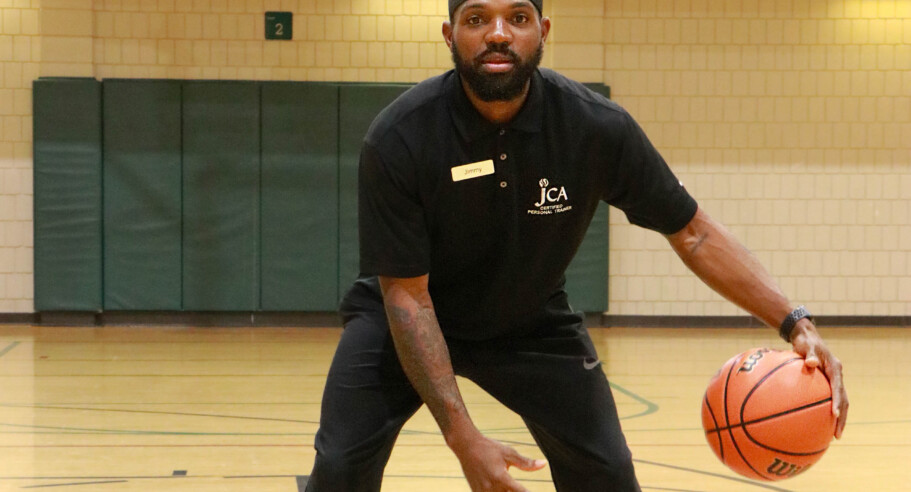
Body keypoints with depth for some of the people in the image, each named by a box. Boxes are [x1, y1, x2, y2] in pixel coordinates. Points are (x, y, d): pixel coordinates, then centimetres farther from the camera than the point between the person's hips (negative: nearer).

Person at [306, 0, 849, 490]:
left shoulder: (597, 127, -23)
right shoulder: (399, 137, -28)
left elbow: (692, 231, -11)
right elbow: (406, 295, -24)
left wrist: (795, 323, -24)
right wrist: (463, 436, -33)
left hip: (532, 322, 2)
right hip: (407, 317, -2)